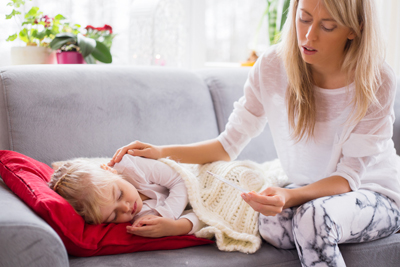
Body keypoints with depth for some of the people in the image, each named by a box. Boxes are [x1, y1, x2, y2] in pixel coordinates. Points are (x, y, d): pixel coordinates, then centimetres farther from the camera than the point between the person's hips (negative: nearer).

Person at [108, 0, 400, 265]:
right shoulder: (273, 65, -13)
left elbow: (349, 176, -21)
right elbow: (230, 144, -5)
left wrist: (290, 196, -41)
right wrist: (162, 152, -18)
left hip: (374, 191, -1)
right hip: (308, 191, 2)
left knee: (314, 216, -35)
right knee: (270, 223, -33)